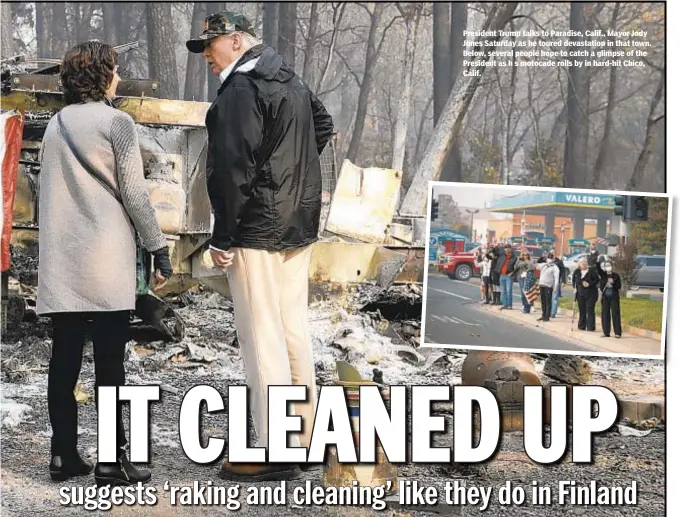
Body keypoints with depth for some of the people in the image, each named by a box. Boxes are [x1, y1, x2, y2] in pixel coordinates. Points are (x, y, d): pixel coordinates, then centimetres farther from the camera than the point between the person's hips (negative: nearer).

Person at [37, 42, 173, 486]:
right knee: (110, 360, -2)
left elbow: (49, 191, 15)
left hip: (60, 261, 6)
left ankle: (64, 453, 10)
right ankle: (112, 460, 0)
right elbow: (134, 193, -7)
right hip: (106, 260, -5)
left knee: (65, 357, 7)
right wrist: (159, 247, -1)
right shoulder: (116, 122, -5)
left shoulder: (55, 125, 12)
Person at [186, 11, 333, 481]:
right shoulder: (293, 81, 15)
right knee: (295, 329, 14)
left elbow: (231, 169, -20)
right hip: (300, 226, 9)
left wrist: (223, 237, -15)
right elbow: (323, 126, 31)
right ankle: (302, 437, 21)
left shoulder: (240, 90, -15)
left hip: (257, 230, -9)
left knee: (262, 337, -7)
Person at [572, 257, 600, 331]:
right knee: (582, 310, 7)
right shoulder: (577, 272, 5)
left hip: (591, 294, -4)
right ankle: (581, 326, 15)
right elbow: (573, 279, 21)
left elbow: (597, 279, -7)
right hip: (581, 294, 4)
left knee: (590, 310, -6)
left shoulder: (591, 271, -8)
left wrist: (589, 284, -17)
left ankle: (591, 327, -6)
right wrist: (575, 287, 11)